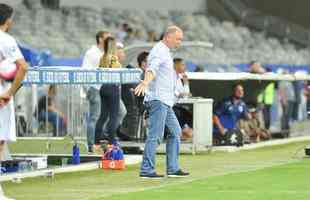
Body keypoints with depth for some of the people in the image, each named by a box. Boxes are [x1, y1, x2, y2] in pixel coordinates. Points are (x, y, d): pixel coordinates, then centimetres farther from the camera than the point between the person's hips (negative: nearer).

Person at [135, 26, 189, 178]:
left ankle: (173, 169, 19)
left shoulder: (165, 52, 20)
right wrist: (145, 82, -51)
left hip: (165, 102, 11)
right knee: (155, 135, -13)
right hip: (158, 99, -11)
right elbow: (152, 68, -33)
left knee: (175, 132, 15)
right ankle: (146, 170, -13)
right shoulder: (159, 51, -12)